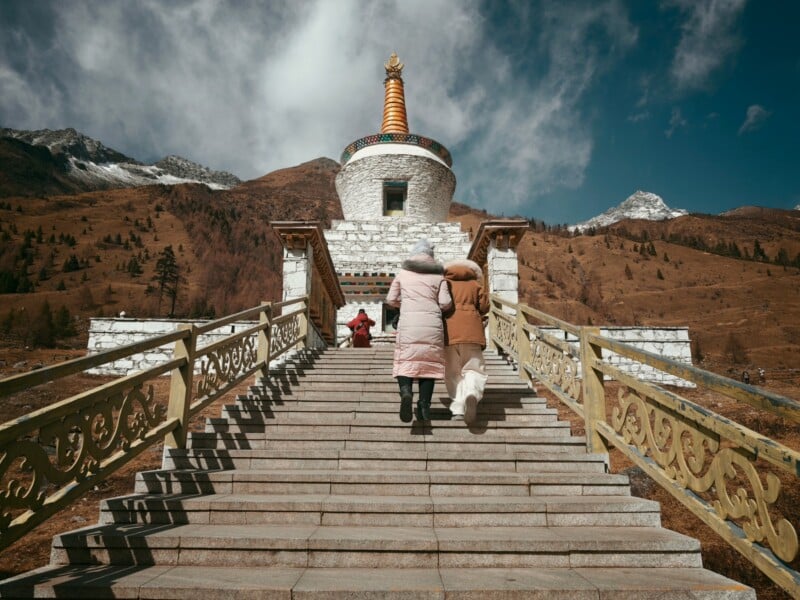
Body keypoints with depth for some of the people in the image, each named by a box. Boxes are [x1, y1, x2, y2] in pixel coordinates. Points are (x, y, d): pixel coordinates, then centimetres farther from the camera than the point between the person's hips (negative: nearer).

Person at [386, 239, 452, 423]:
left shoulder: (403, 273, 12)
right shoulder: (438, 276, 11)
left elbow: (390, 299, 13)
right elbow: (445, 303, 0)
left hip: (408, 322, 0)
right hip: (432, 323, 1)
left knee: (405, 361, 5)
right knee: (429, 362, 8)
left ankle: (406, 392, -23)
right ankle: (424, 404, -2)